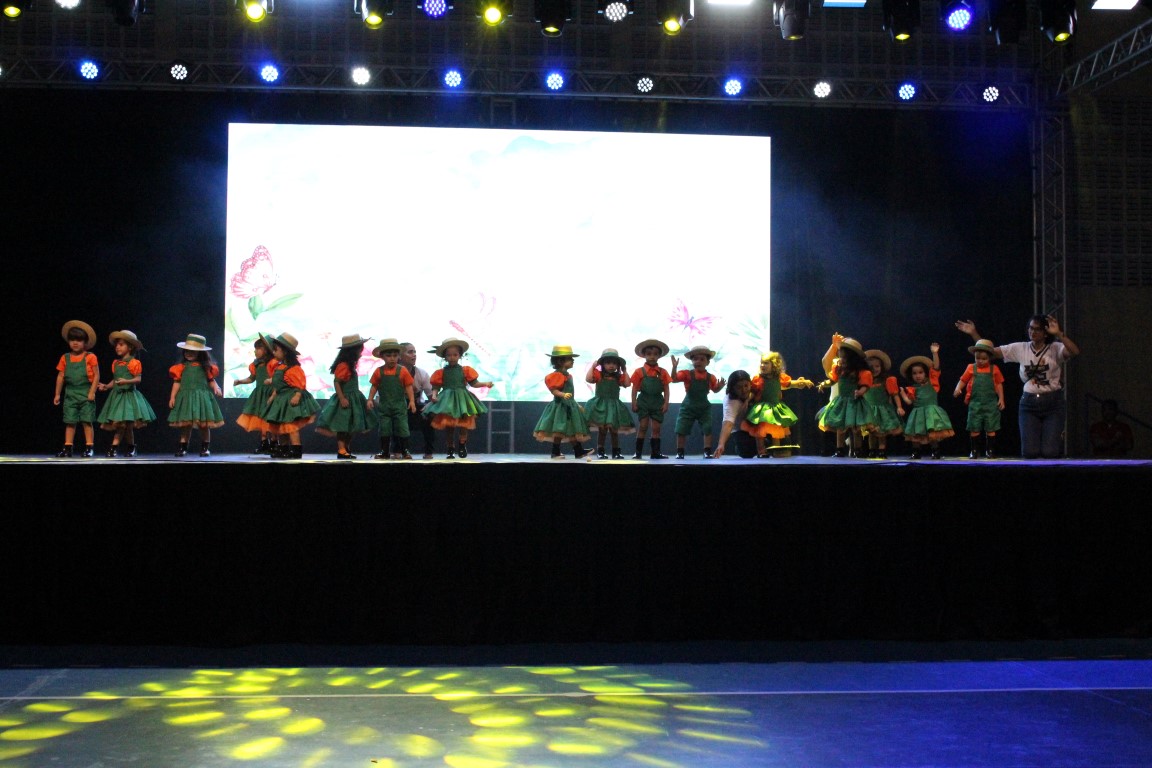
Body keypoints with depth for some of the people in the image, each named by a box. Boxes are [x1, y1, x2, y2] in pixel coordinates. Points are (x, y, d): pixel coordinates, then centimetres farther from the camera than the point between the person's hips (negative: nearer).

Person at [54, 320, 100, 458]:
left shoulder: (90, 357, -4)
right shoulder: (65, 358, 6)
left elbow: (96, 375, -5)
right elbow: (60, 376, 11)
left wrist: (92, 392, -12)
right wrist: (57, 394, 11)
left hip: (86, 393, -3)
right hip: (70, 393, 3)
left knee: (87, 421, -2)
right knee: (70, 422, 3)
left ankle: (89, 448, 2)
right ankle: (67, 448, 6)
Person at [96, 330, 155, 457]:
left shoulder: (134, 363, -6)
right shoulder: (115, 363, 13)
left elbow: (138, 379, -13)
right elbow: (115, 380, 18)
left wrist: (126, 381, -27)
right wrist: (106, 386, 3)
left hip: (129, 395, -6)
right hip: (117, 395, 6)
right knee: (123, 425, 6)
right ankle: (131, 447, 12)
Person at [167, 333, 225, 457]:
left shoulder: (205, 367, 5)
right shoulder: (181, 367, 6)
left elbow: (211, 380, 7)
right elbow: (177, 382, 6)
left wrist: (216, 388, -13)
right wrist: (172, 397, 1)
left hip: (202, 397, -1)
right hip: (186, 397, 1)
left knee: (204, 424, 1)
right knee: (185, 424, 3)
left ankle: (205, 447, 12)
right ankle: (183, 447, 11)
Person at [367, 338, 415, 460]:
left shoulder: (402, 371, -4)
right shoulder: (378, 372, 0)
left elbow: (408, 386, -3)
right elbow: (374, 386, 6)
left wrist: (412, 401, -8)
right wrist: (370, 399, -2)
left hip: (400, 405, -2)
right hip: (384, 405, 2)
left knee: (402, 427, -1)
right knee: (384, 428, 6)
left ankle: (404, 451, 9)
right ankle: (385, 452, 14)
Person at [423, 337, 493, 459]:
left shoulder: (465, 370, 4)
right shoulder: (441, 372, 3)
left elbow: (474, 383, 5)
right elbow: (436, 387, 2)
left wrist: (485, 384, -8)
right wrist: (434, 395, -17)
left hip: (462, 399, 0)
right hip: (447, 401, 0)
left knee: (463, 425, -1)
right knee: (448, 426, 4)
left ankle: (462, 446, 13)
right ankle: (451, 449, 15)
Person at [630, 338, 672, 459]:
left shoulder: (663, 372, 4)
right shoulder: (640, 371, -1)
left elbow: (666, 389, 3)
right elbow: (635, 388, -1)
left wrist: (666, 403, -5)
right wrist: (634, 403, -6)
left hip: (658, 403, 2)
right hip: (644, 402, -2)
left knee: (656, 428, 5)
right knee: (643, 427, -3)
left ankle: (655, 452, 11)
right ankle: (638, 452, 1)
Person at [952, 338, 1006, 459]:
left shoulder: (994, 369, 3)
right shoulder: (971, 368, 4)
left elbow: (999, 385, 7)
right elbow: (963, 380, 6)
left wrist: (1001, 399, 1)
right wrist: (958, 389, -13)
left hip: (991, 404, 0)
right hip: (975, 403, 0)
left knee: (990, 429, 3)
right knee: (974, 429, 3)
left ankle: (990, 450, 13)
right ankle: (974, 451, 12)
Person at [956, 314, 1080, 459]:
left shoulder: (1055, 348, -5)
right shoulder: (1020, 348, 5)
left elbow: (1075, 351, -25)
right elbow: (991, 351, 4)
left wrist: (1059, 334, -35)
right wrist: (973, 333, -5)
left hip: (1053, 403, -3)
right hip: (1028, 403, 3)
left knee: (1050, 452, -9)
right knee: (1029, 452, -7)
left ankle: (1059, 435, 28)